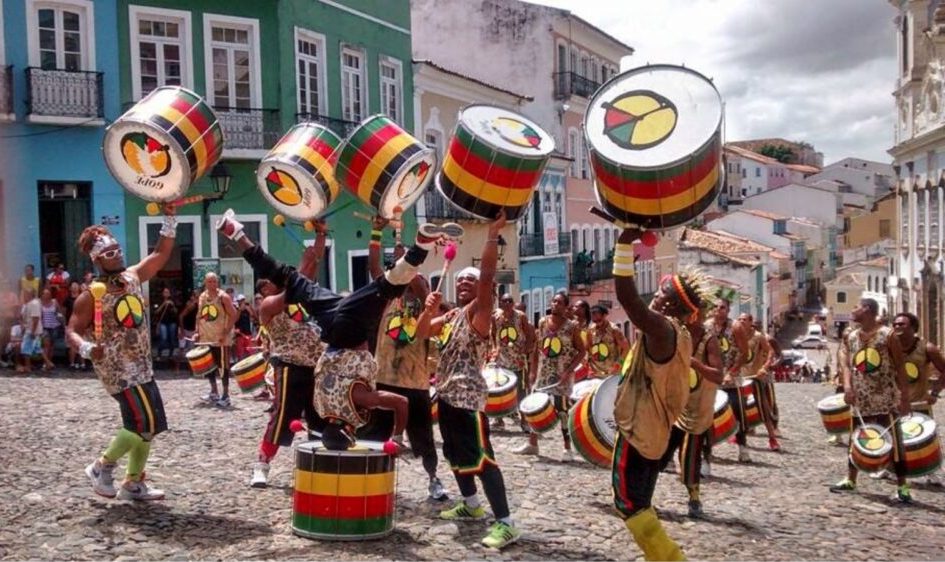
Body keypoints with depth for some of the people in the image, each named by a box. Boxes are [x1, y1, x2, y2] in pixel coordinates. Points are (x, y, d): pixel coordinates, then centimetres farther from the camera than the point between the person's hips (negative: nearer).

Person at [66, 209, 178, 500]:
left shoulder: (133, 277, 5)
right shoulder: (92, 295, -12)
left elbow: (161, 254, 9)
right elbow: (72, 331, -11)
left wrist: (170, 219, -2)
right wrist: (87, 348, -33)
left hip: (141, 367, 8)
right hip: (118, 370, -8)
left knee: (149, 425, 11)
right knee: (144, 424, -13)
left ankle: (133, 484, 24)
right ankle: (102, 466, 7)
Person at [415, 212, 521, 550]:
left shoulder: (479, 311, -7)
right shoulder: (451, 315, 16)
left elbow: (487, 276, -20)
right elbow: (421, 333, 20)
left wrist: (493, 234, -25)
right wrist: (428, 309, 0)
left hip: (468, 396, -9)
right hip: (446, 394, 9)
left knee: (481, 457, -14)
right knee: (455, 453, 21)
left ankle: (505, 523, -14)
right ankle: (471, 504, 39)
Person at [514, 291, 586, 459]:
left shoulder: (572, 326, -7)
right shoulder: (542, 322, 5)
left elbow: (582, 352, -6)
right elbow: (536, 348, 9)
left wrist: (569, 371, -16)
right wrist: (533, 371, 5)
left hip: (562, 375, -4)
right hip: (543, 373, 4)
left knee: (564, 411, -3)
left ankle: (567, 448, 5)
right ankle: (532, 443, 20)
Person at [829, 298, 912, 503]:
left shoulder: (887, 336, -7)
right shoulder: (850, 337, 8)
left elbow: (900, 368, -7)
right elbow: (846, 363, 1)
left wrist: (905, 398, -11)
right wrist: (847, 386, -17)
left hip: (886, 399, -5)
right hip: (861, 400, 5)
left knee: (894, 442, -2)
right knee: (855, 441, 13)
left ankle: (902, 487, 6)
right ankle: (850, 480, 26)